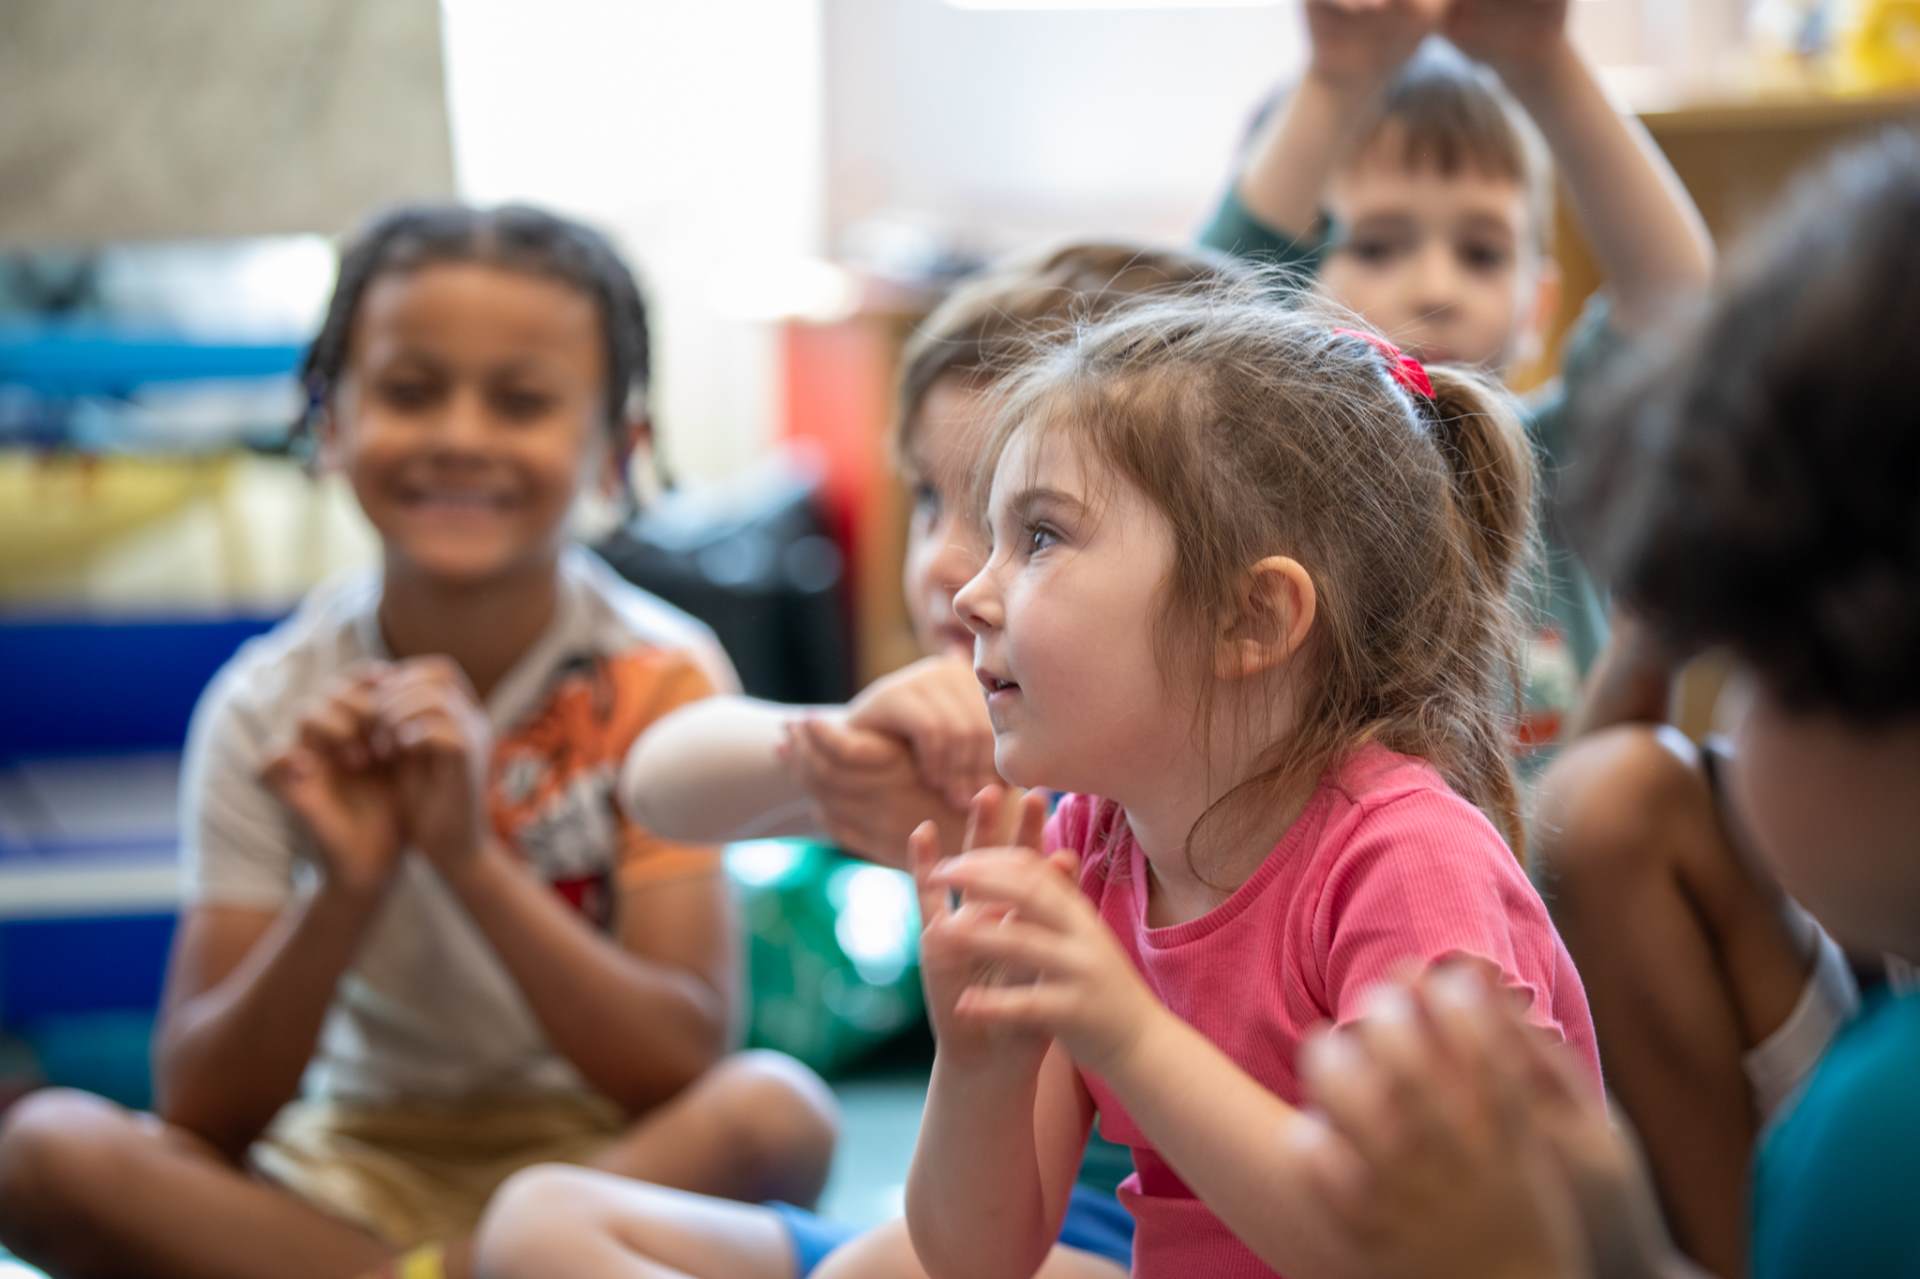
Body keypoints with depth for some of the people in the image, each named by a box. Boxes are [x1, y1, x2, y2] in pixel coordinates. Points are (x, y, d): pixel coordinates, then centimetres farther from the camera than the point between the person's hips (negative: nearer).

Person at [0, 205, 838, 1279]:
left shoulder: (661, 679, -8)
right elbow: (200, 1116, -9)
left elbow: (684, 1072, -16)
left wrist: (473, 859, -27)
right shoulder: (272, 709, -6)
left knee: (776, 1111, -33)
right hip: (358, 1172, 2)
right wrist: (346, 889, -25)